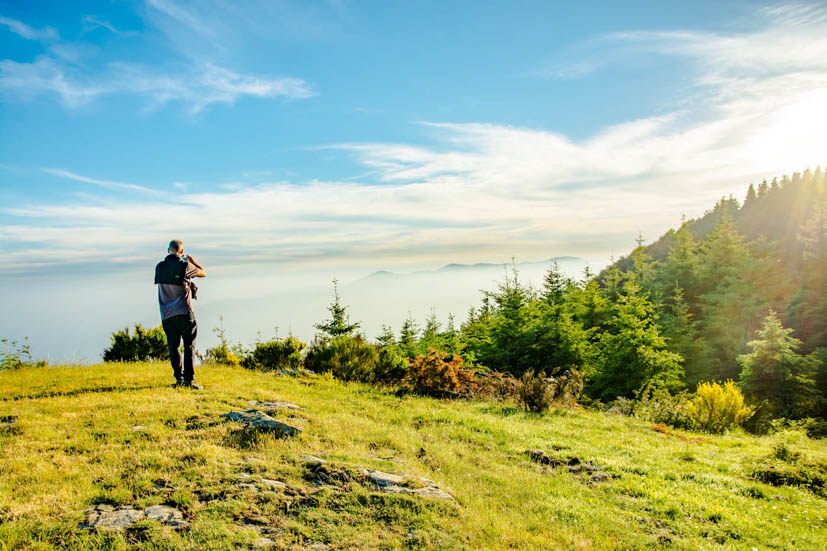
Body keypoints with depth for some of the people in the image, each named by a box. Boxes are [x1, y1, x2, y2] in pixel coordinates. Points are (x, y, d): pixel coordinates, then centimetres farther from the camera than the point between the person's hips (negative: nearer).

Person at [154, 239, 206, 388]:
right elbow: (203, 273, 8)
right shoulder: (185, 266, -8)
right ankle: (189, 379, -5)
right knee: (189, 346, 0)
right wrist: (192, 260, 23)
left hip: (166, 315, 4)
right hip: (184, 313, -4)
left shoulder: (160, 267, 5)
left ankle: (179, 378, 10)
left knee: (173, 347, 11)